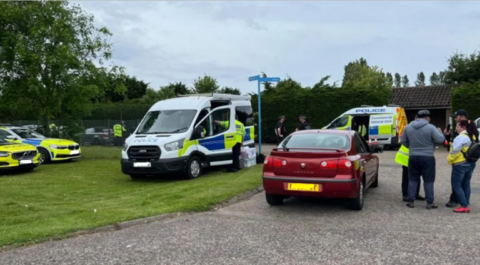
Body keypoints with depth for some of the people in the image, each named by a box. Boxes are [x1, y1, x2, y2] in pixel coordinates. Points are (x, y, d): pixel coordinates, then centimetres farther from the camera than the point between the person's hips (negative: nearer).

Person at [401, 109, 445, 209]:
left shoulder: (408, 127, 3)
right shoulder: (430, 127, -11)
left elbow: (403, 141, 9)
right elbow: (440, 139, -11)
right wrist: (439, 131, 9)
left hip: (413, 157, 4)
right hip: (427, 157, -3)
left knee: (413, 179, 11)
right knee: (428, 180, 5)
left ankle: (411, 201, 9)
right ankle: (430, 202, 7)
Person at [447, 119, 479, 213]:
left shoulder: (461, 137, -18)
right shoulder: (473, 137, 11)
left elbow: (455, 151, -22)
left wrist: (449, 160, -10)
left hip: (460, 164, -9)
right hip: (471, 163, 9)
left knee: (456, 185, -3)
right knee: (466, 185, 14)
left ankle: (464, 206, -6)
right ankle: (466, 205, 16)